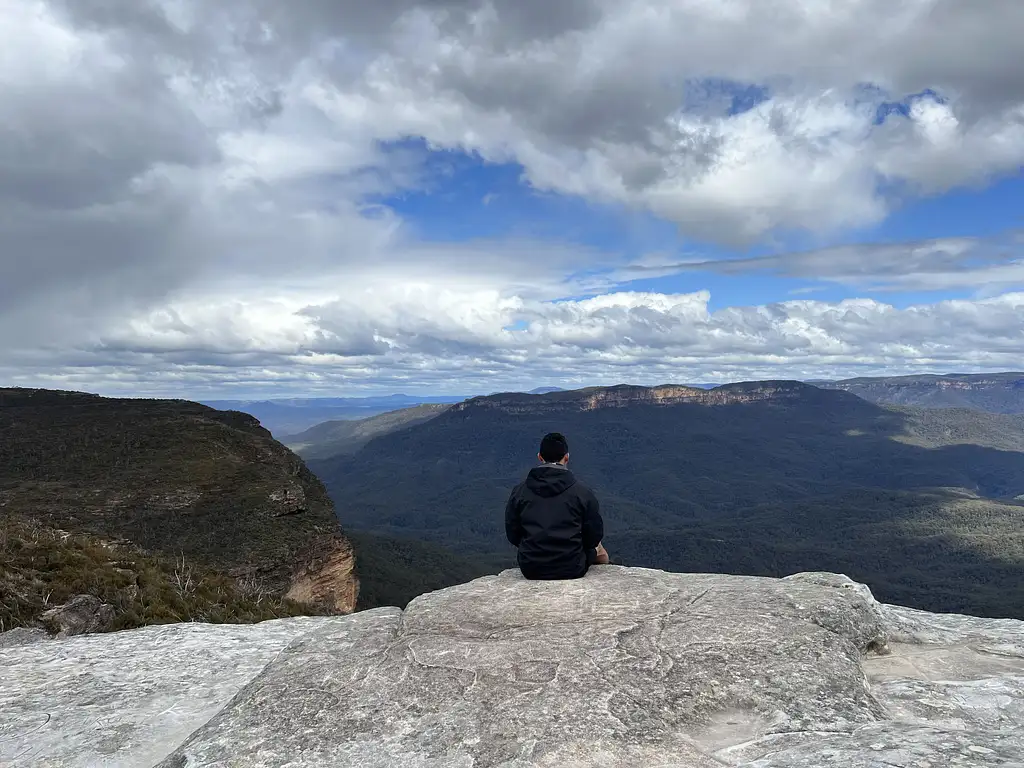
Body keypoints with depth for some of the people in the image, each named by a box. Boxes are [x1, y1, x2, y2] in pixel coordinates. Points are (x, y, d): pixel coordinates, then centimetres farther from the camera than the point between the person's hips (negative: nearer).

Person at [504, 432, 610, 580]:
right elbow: (595, 535, -3)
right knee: (598, 550, 29)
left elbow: (512, 535, 3)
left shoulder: (519, 491, -3)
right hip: (573, 569, -2)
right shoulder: (582, 492, -8)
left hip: (530, 570, 2)